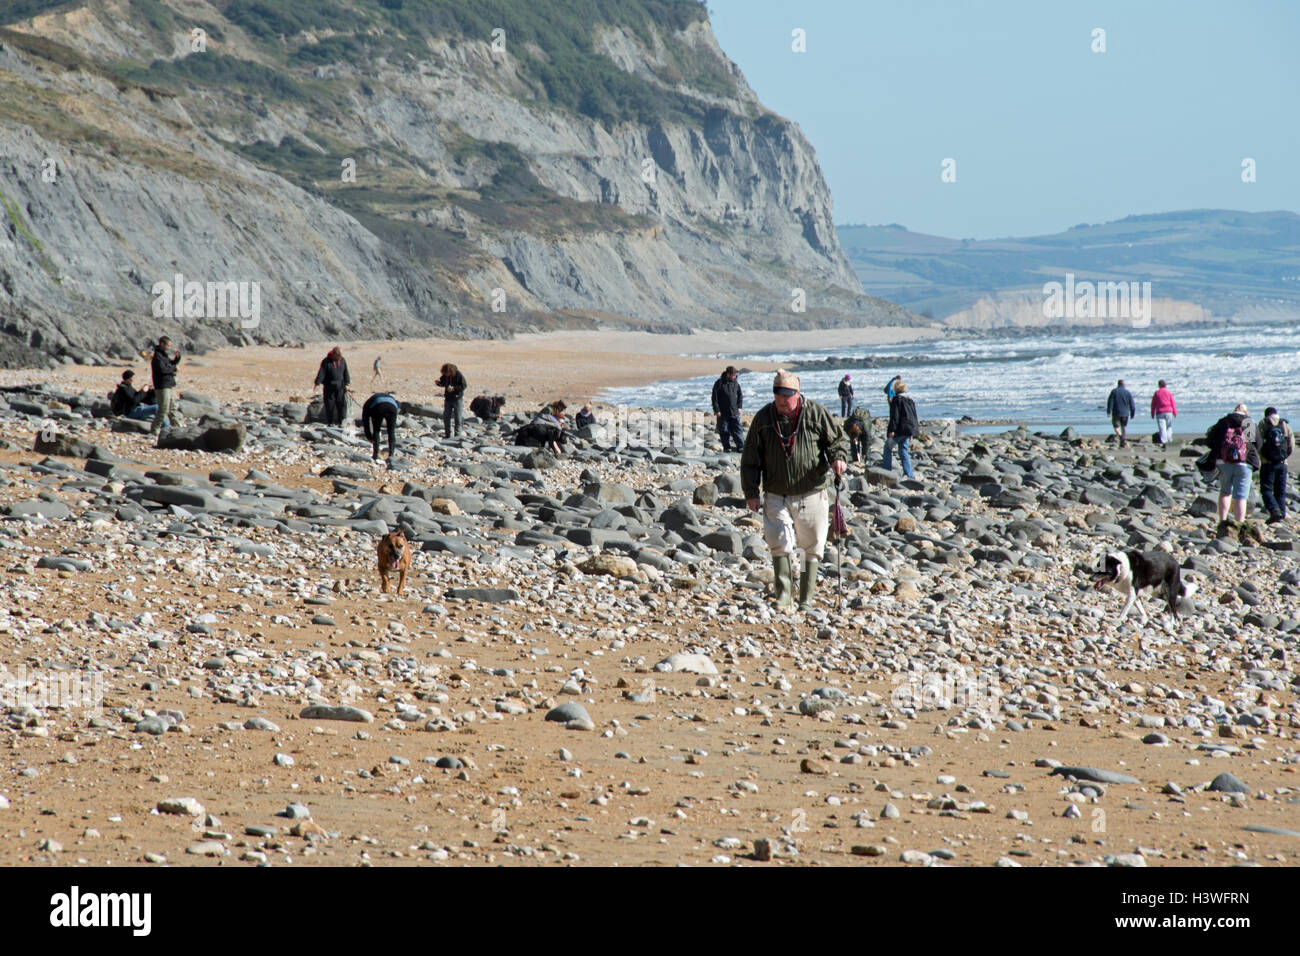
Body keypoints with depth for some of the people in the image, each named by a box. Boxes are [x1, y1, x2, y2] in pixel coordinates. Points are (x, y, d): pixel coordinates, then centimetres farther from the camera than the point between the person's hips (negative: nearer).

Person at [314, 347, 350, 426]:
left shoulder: (343, 361, 5)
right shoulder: (326, 361, -7)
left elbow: (346, 372, 11)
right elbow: (321, 373, -10)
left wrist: (346, 384, 5)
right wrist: (318, 383, -18)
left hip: (340, 386, 3)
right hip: (329, 386, -3)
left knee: (342, 404, -5)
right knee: (330, 405, 0)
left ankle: (341, 421, -1)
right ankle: (330, 422, 9)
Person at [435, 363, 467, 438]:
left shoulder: (458, 375, -17)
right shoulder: (445, 375, -2)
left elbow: (464, 386, -15)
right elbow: (443, 383, 14)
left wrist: (454, 388, -26)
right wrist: (438, 383, -9)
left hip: (457, 398, -5)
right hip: (448, 398, 5)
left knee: (457, 417, 0)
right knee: (446, 417, 4)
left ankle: (457, 434, 7)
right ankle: (447, 434, 13)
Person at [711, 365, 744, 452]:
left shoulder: (735, 383, 6)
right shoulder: (719, 383, -9)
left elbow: (740, 395, 18)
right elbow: (714, 397, -8)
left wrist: (739, 407, 9)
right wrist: (717, 410, -12)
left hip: (734, 412, 3)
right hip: (722, 413, -3)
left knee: (737, 429, -4)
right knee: (724, 431, 3)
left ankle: (740, 446, -5)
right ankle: (726, 447, 13)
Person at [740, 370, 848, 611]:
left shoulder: (815, 413, -4)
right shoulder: (764, 417, 0)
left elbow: (836, 437, 9)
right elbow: (750, 458, 5)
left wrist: (837, 457, -13)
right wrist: (751, 492, 1)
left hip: (811, 493, 0)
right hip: (776, 495, 0)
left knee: (812, 547, 7)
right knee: (780, 543, -13)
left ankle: (806, 598, 19)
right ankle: (784, 594, -4)